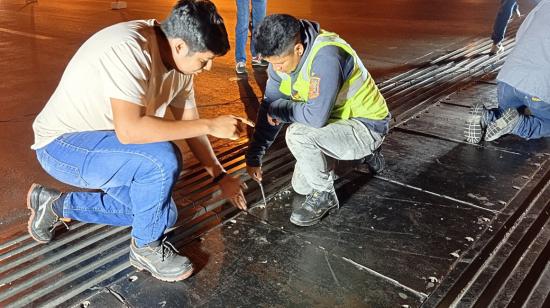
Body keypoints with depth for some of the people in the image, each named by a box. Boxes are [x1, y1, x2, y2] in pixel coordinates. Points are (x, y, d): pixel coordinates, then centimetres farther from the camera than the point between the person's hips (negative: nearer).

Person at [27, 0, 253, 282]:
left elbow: (188, 123, 4)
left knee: (162, 214, 8)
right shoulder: (130, 50, -31)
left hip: (104, 144, 8)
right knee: (162, 159, -31)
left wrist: (220, 176, 2)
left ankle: (57, 205, 20)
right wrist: (210, 126, -34)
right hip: (61, 143, -8)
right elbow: (128, 129, -40)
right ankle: (145, 247, -4)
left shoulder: (179, 59, -5)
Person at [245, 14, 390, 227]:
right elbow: (269, 108, -1)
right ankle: (364, 153, 30)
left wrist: (278, 109, -20)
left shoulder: (326, 55, -33)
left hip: (367, 126, -9)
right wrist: (254, 156, -3)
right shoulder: (282, 56, -8)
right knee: (301, 187, 17)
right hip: (334, 122, 9)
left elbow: (316, 117, -38)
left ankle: (325, 195, -6)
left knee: (297, 135, -32)